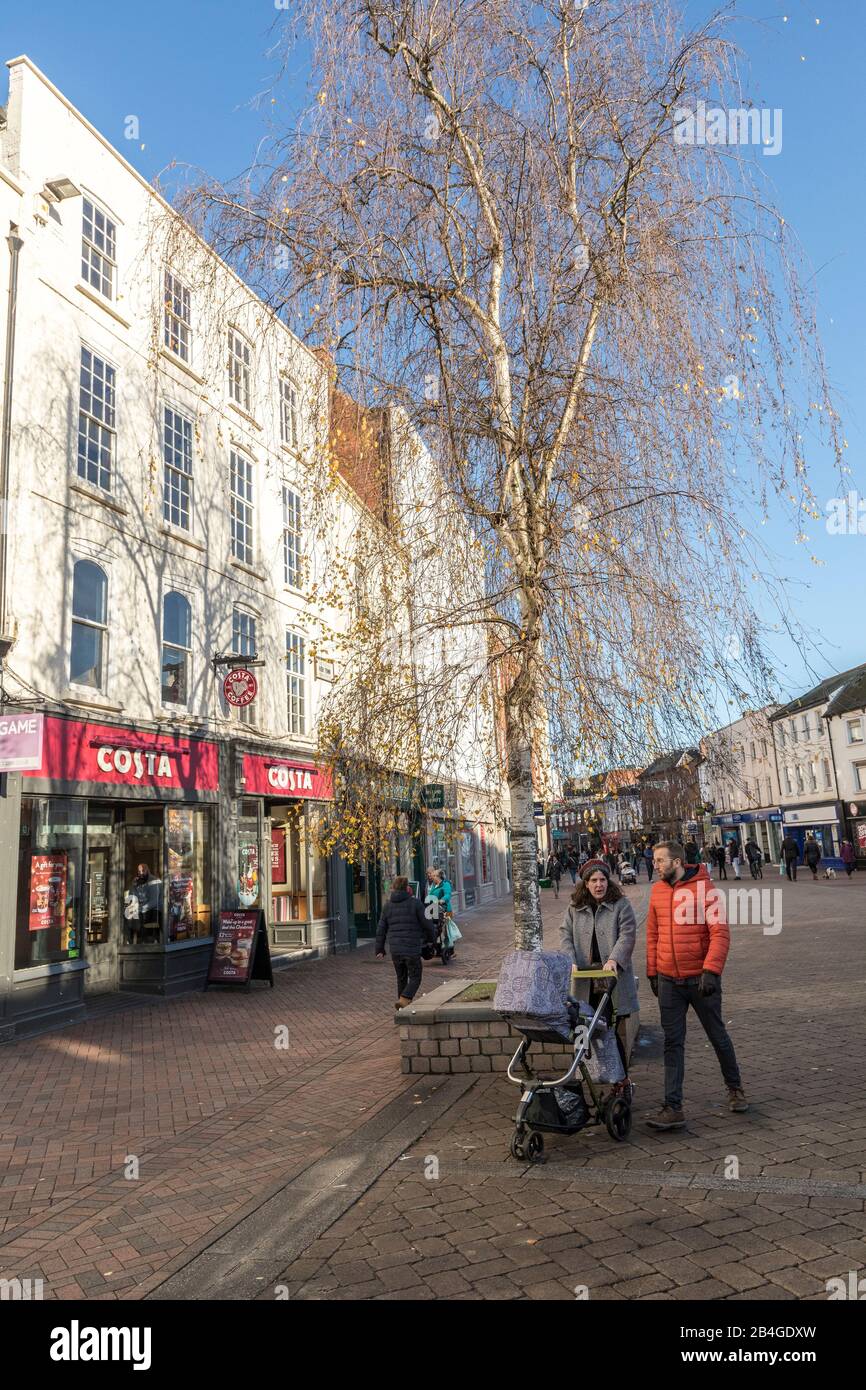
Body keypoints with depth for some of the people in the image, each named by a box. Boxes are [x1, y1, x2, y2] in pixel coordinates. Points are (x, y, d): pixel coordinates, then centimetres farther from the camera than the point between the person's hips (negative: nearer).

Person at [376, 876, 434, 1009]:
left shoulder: (388, 905, 6)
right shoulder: (414, 903, -6)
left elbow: (381, 929, 9)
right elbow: (427, 923, -3)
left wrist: (380, 949, 16)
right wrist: (429, 939, 15)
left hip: (394, 949, 5)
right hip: (412, 948, -4)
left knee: (401, 978, 20)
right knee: (415, 978, 5)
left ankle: (404, 1004, 25)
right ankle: (404, 1000, -15)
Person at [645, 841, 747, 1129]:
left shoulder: (705, 888, -11)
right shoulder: (657, 890, 5)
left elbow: (720, 933, -15)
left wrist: (711, 970, -24)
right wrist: (652, 972, 10)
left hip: (700, 980, -4)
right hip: (668, 981, 4)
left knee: (717, 1035, 14)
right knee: (673, 1043, 4)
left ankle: (735, 1088, 37)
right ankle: (673, 1108, 7)